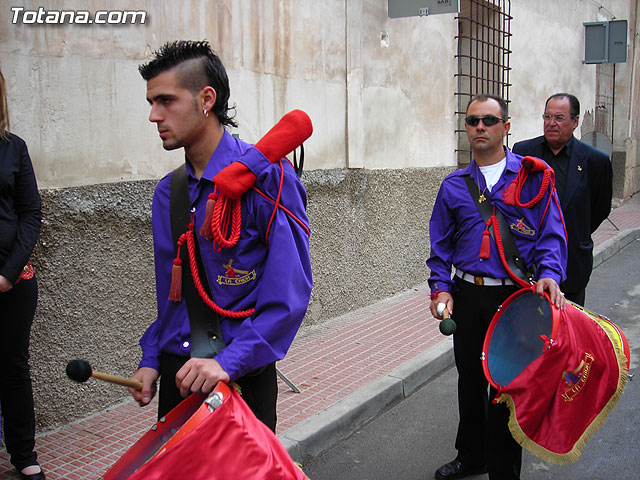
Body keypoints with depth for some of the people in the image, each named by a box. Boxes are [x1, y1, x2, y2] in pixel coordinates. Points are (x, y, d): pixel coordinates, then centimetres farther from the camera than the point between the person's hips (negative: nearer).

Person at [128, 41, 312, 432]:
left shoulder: (266, 176, -14)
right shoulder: (167, 192, 8)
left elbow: (290, 293, -19)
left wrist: (229, 361, -27)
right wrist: (152, 360, 5)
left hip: (241, 375, -6)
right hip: (176, 371, 6)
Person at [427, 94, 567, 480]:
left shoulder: (533, 176, -1)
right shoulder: (454, 185, 9)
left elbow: (552, 234, -3)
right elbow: (441, 244, 11)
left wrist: (548, 274, -20)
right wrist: (441, 287, -2)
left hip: (514, 297, -3)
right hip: (467, 295, 4)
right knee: (470, 379, 16)